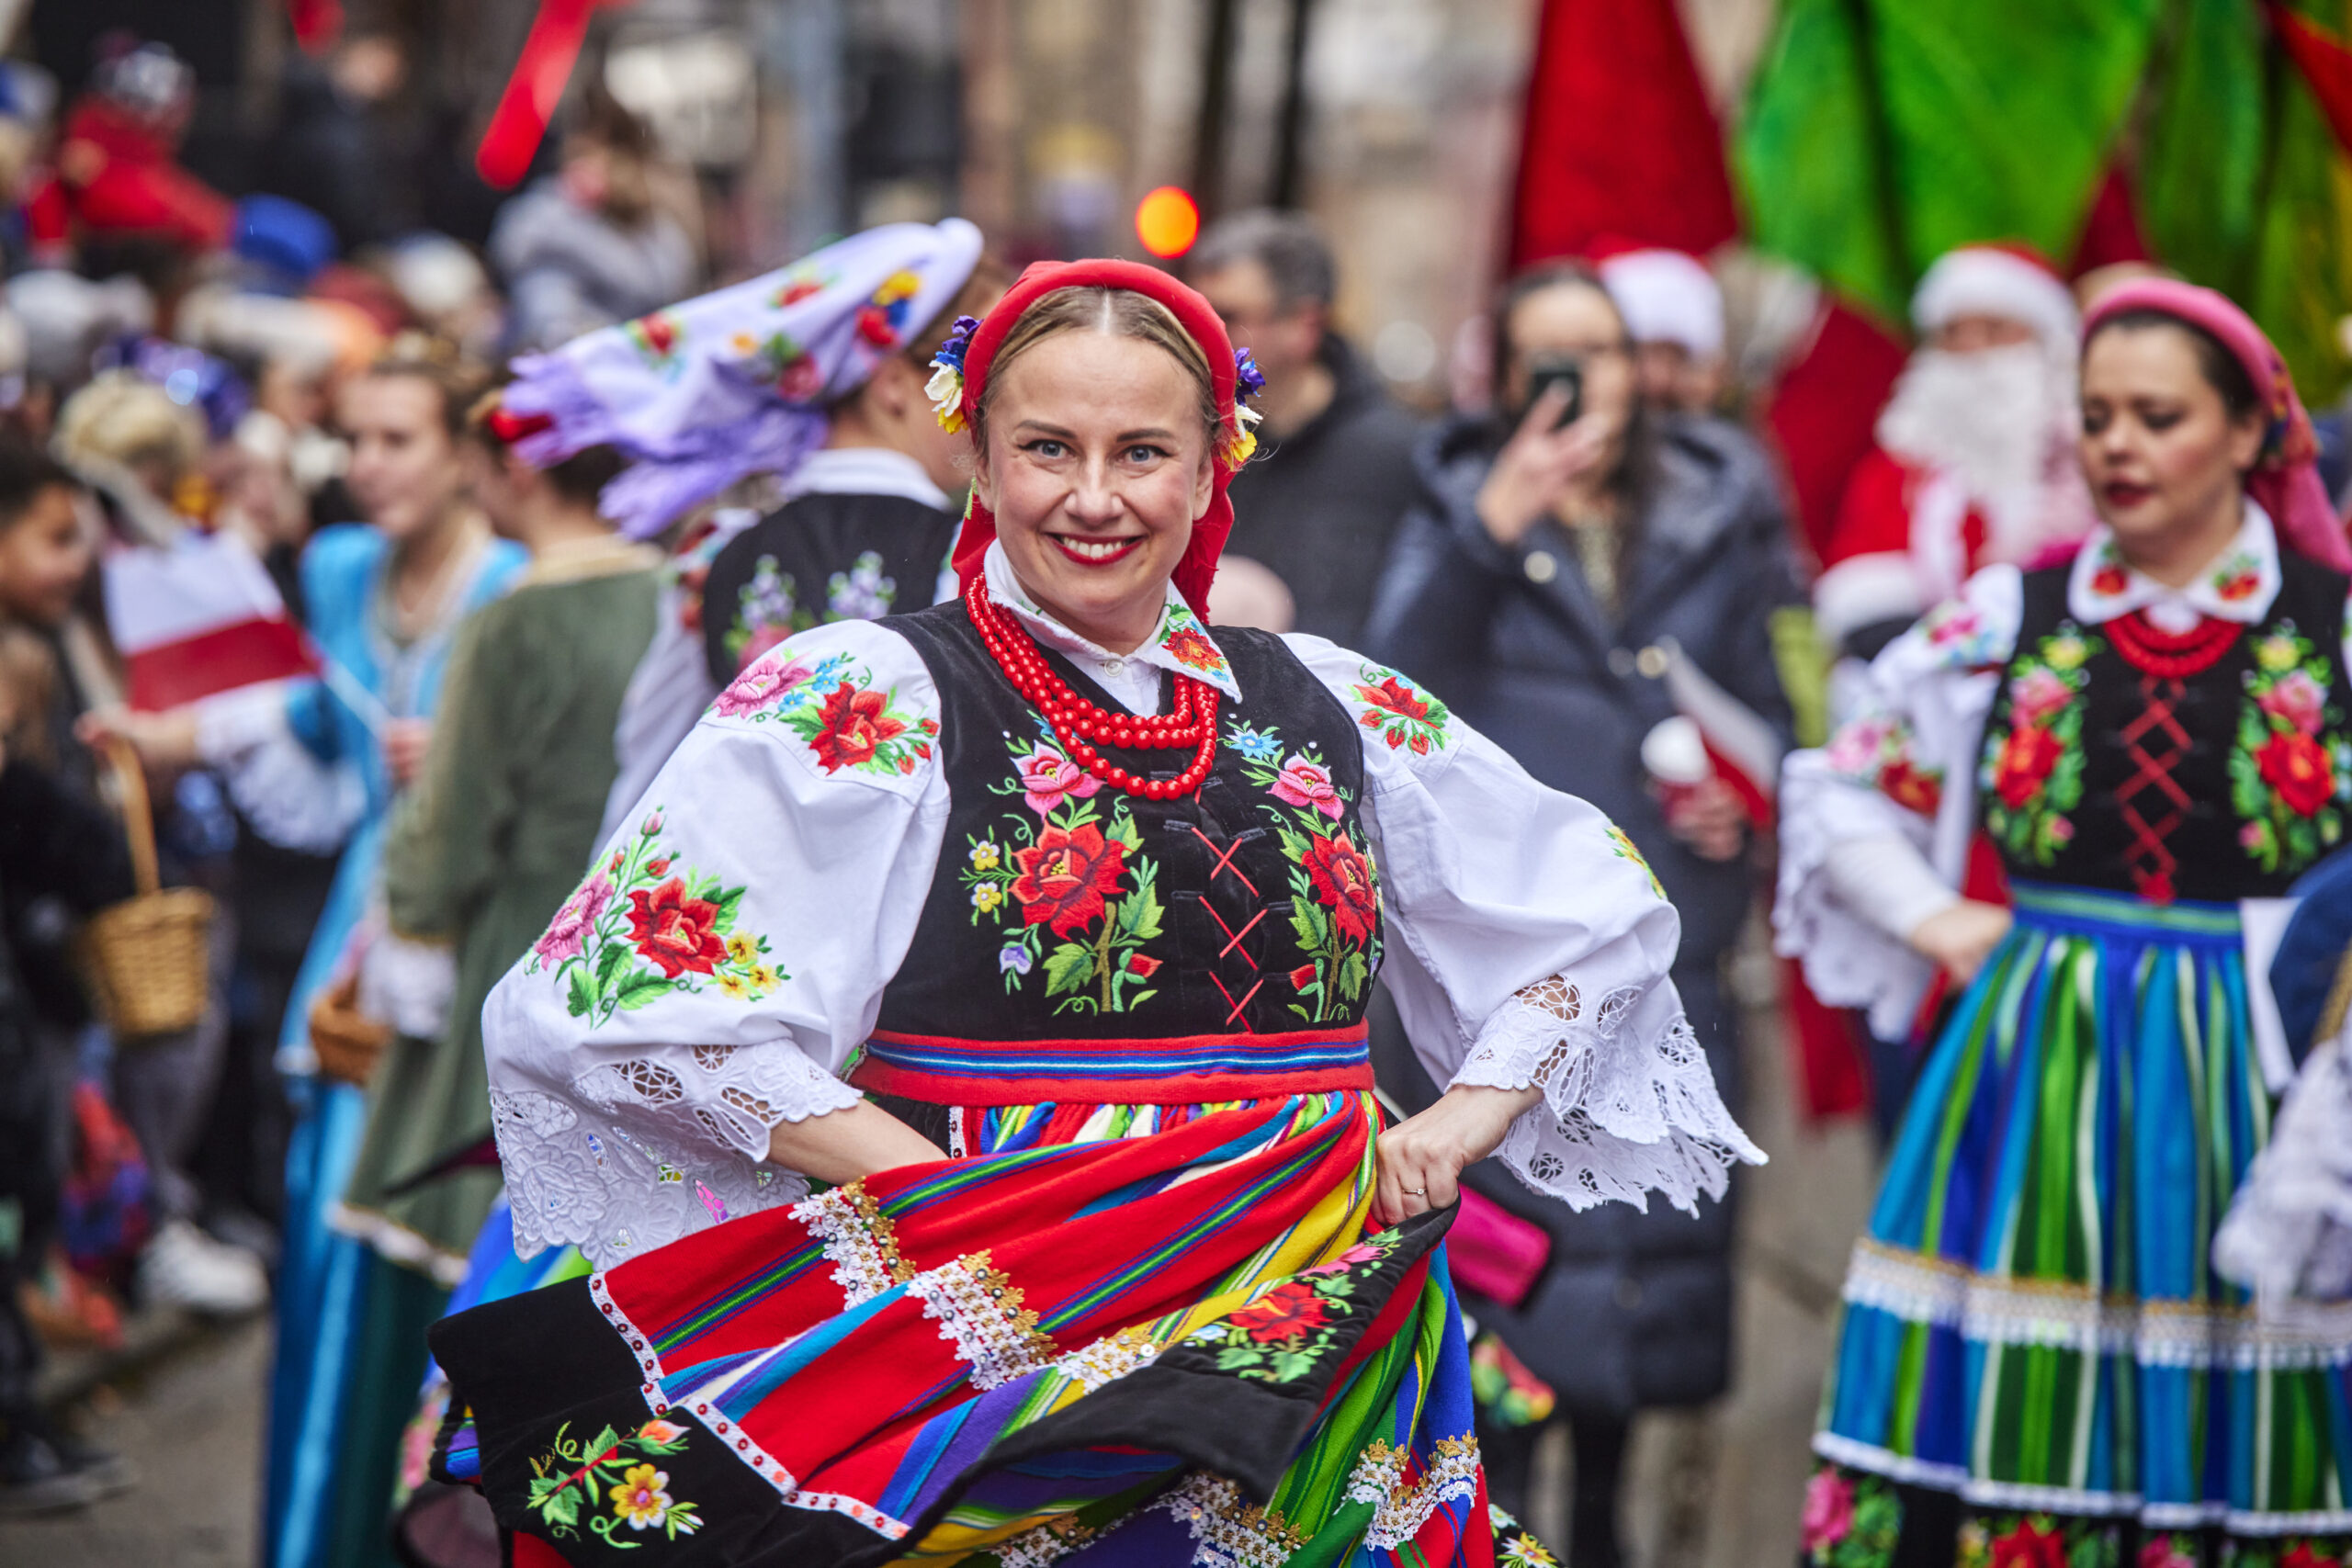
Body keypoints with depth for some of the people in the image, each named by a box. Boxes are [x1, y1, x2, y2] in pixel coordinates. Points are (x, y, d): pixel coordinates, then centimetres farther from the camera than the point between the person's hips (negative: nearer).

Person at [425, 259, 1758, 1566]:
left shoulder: (1329, 706, 11)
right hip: (988, 1355, -4)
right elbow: (630, 1000, -14)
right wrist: (954, 1195, -16)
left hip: (1321, 1357, 4)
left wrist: (1460, 1123, 7)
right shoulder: (864, 699, -3)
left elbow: (1601, 907, 23)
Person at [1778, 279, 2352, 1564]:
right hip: (2039, 1064, 1)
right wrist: (1934, 921, 3)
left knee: (2238, 1459, 2)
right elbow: (1843, 791, 16)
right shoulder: (2009, 620, 5)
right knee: (2000, 1437, 0)